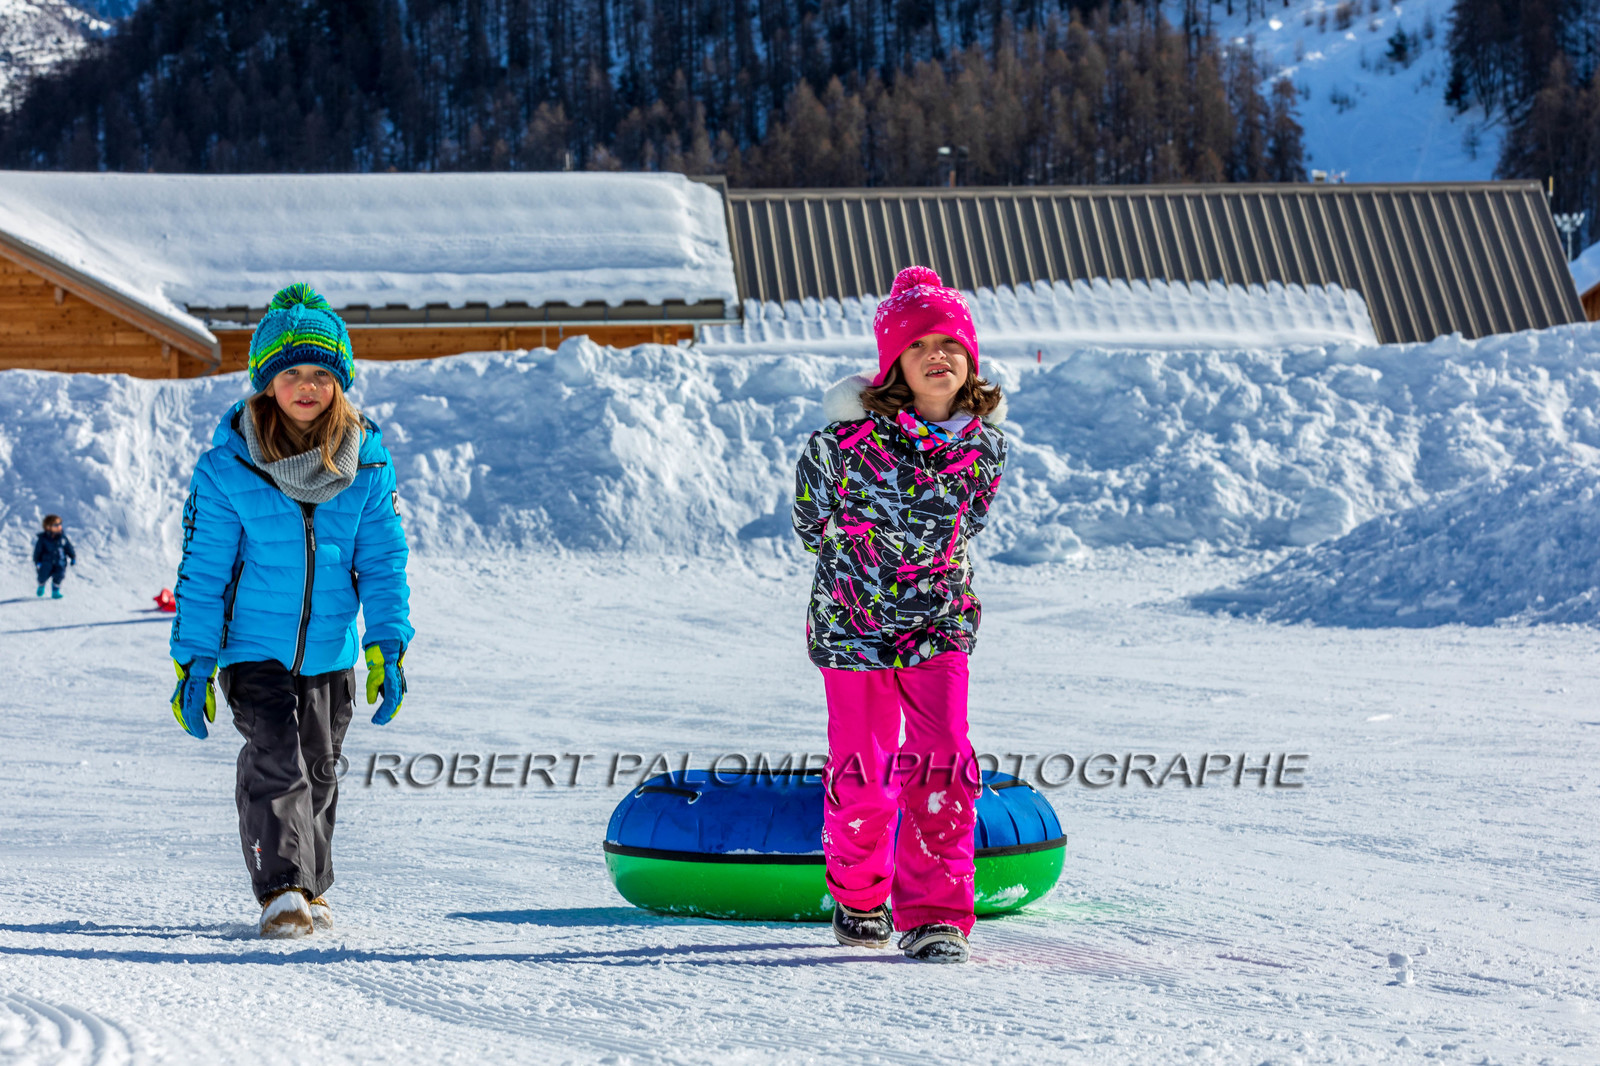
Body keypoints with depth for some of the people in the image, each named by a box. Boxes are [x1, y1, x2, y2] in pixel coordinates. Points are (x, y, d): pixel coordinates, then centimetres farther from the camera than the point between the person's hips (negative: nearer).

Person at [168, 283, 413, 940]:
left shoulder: (367, 462, -3)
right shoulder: (227, 467, -10)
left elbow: (383, 562, 1)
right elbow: (203, 571, -5)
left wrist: (388, 649, -6)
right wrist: (193, 664, -6)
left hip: (331, 651, 3)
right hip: (254, 648, -3)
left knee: (319, 772, 13)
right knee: (276, 763, -17)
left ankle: (311, 891, 28)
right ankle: (281, 892, -12)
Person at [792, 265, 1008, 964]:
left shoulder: (984, 443, -4)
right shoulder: (850, 436, -15)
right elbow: (810, 516, 3)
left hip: (939, 623, 2)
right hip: (852, 623, -2)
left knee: (942, 764, -10)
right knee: (859, 770, 7)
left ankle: (934, 913, -2)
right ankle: (858, 898, 32)